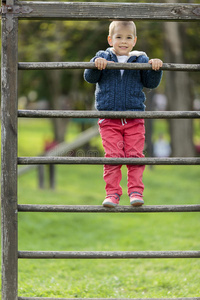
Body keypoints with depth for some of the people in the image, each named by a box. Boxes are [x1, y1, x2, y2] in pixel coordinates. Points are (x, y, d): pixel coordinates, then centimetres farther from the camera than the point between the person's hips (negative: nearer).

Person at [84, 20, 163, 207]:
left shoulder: (140, 60, 7)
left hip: (134, 119, 1)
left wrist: (155, 68, -12)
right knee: (112, 156, -5)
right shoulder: (103, 58, 7)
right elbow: (89, 78, 0)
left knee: (135, 156, -4)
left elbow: (151, 83, 6)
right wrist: (96, 65, -18)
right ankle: (112, 193, 0)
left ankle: (135, 191, 3)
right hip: (109, 120, -1)